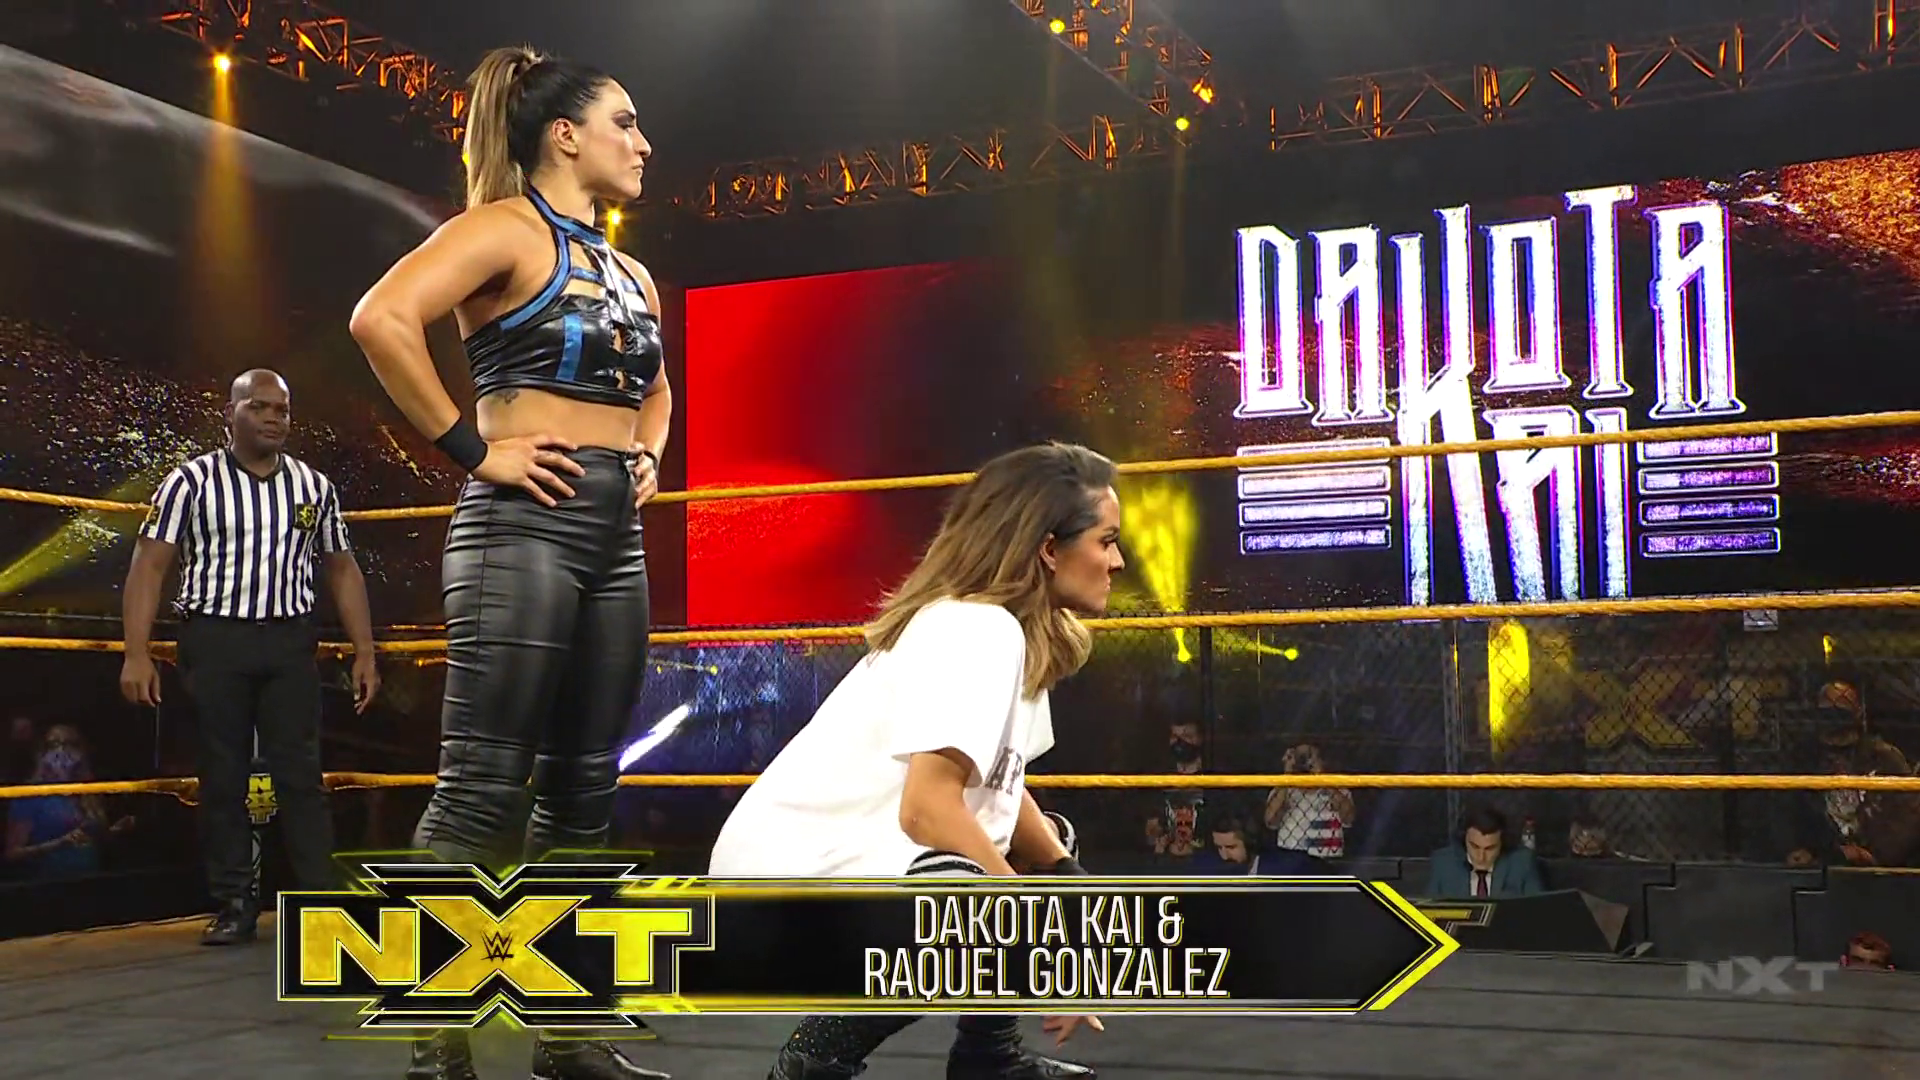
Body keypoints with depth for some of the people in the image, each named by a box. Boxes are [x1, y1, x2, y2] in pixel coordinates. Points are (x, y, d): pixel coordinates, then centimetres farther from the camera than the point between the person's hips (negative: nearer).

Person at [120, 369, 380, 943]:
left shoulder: (314, 486, 9)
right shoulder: (192, 482, 0)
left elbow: (342, 571, 14)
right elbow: (149, 566, -4)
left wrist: (364, 652, 8)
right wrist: (136, 654, -13)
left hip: (289, 642, 2)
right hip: (214, 639, -1)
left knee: (300, 773, -1)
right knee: (222, 777, 3)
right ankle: (234, 905, 12)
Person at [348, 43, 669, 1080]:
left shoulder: (631, 273, 18)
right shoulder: (506, 228, -5)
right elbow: (381, 318, -21)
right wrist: (471, 450, -17)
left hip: (616, 537, 8)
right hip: (525, 525, -8)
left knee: (583, 788, 9)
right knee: (483, 784, -8)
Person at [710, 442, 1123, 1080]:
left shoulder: (1015, 633, 8)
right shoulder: (977, 630, -20)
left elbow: (1001, 790, 14)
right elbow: (928, 809, -29)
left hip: (856, 855, 11)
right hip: (786, 867, -11)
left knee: (1050, 836, 23)